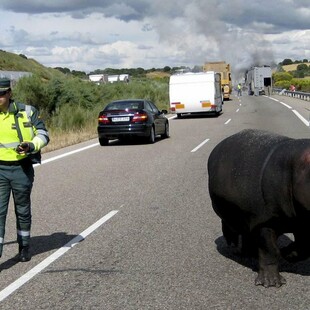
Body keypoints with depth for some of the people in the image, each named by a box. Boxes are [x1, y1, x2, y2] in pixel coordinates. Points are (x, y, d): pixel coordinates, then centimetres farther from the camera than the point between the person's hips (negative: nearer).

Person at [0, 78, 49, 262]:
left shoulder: (27, 111, -5)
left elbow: (43, 134, -2)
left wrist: (31, 146, -20)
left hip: (22, 169, -1)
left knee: (23, 211, 14)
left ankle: (24, 247, 33)